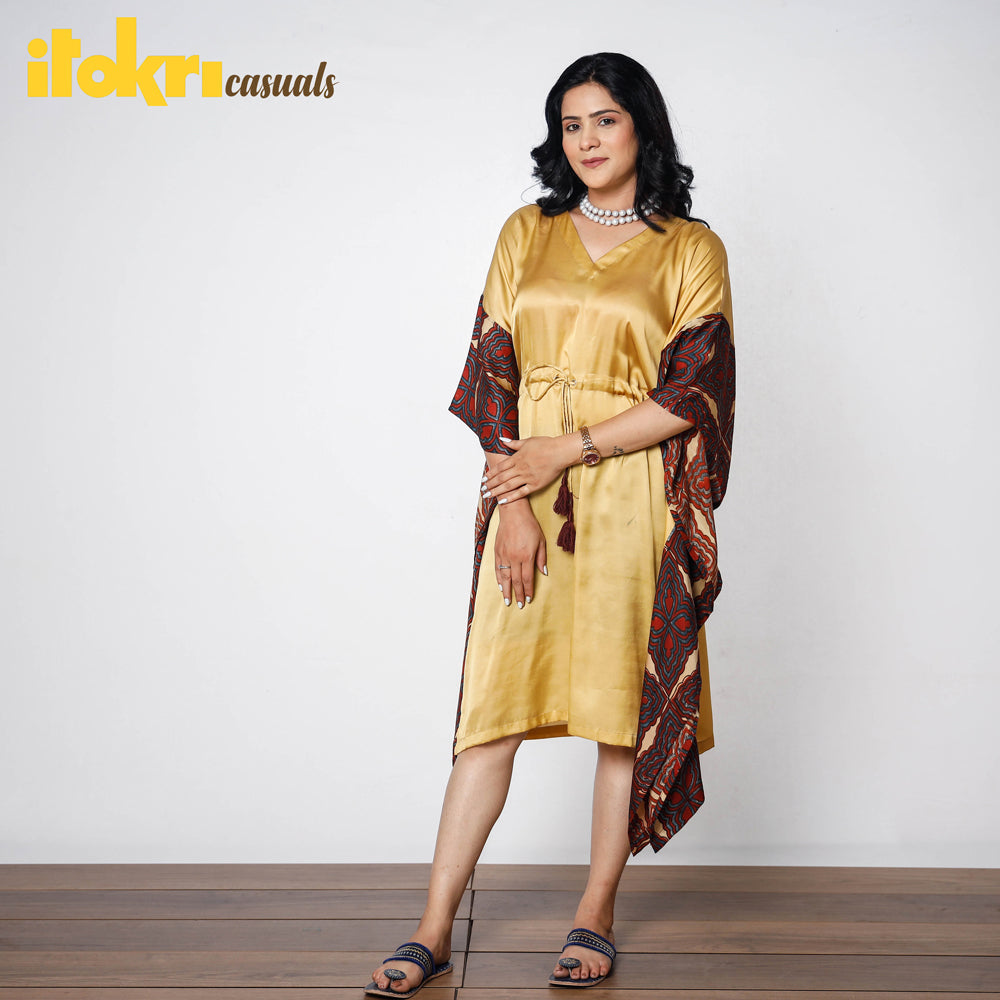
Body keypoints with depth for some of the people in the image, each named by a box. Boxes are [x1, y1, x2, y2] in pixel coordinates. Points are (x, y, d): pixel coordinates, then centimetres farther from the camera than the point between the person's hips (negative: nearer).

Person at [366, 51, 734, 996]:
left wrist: (566, 449, -12)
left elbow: (690, 396, -6)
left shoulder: (691, 248, 3)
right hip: (526, 490, 2)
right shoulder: (527, 234, 11)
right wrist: (511, 498, -7)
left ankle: (595, 917, 19)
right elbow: (494, 374, 4)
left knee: (625, 701, 4)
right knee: (495, 701, 0)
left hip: (632, 499, -1)